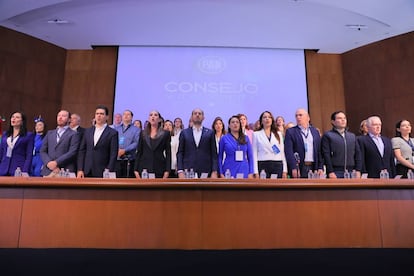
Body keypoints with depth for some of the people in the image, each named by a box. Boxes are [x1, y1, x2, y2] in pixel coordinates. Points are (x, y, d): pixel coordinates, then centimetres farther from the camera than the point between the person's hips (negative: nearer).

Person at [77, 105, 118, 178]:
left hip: (102, 173, -4)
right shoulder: (87, 131, 13)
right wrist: (80, 170, 3)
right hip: (87, 172, 4)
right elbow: (82, 151, 11)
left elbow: (113, 154, -6)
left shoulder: (113, 133, -1)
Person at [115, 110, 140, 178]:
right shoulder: (116, 129, 20)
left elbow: (136, 143, -6)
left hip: (129, 160, -3)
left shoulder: (136, 130, 8)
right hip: (116, 159, 3)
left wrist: (125, 150, -15)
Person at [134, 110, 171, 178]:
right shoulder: (143, 133, 11)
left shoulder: (165, 134, 5)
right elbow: (139, 152, 10)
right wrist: (136, 169, 3)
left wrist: (167, 171, -6)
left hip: (159, 169, -1)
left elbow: (168, 153, 2)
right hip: (144, 168, 2)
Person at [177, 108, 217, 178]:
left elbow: (214, 154, 5)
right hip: (188, 172, 0)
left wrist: (214, 172, -4)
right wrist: (180, 171, -4)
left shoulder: (210, 133, 8)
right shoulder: (184, 132, 10)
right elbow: (180, 153, 7)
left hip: (205, 172, 0)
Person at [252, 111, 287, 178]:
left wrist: (285, 170, 3)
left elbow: (282, 152, 12)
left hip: (277, 166, 2)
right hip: (263, 166, -2)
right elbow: (254, 154, 2)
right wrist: (256, 172, -7)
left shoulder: (279, 134, 15)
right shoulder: (256, 134, 7)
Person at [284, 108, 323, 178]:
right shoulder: (290, 131, 2)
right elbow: (289, 151, -7)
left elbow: (319, 151, 12)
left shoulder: (315, 131, 14)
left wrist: (320, 168, 4)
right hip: (298, 168, -3)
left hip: (313, 168, 3)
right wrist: (294, 168, -16)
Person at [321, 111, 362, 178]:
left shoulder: (352, 136, 17)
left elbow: (358, 154, 14)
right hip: (335, 173, -5)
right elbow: (326, 155, -7)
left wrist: (358, 171, 4)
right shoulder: (327, 135, 0)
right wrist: (330, 172, -13)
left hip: (351, 173, 5)